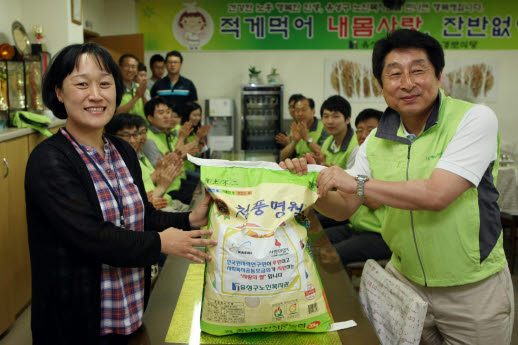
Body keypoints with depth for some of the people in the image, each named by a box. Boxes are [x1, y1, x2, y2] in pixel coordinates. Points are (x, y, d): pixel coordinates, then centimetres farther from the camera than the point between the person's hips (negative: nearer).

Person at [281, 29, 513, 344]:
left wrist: (358, 183, -24)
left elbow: (437, 194, -28)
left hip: (474, 288, -4)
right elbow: (343, 208, 2)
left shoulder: (474, 119, -16)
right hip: (405, 279, 4)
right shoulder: (377, 141, -1)